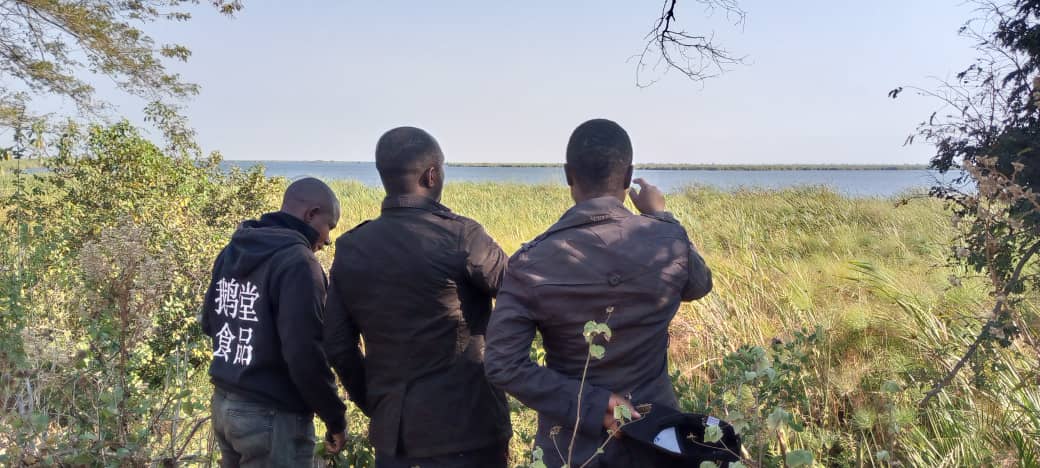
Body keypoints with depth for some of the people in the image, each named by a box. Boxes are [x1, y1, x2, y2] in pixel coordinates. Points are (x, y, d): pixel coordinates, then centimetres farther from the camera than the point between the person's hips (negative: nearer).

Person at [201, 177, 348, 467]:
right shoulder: (296, 261, -20)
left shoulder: (231, 251, 7)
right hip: (272, 415, -8)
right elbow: (305, 354, -25)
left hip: (224, 402, 9)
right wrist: (335, 417, -15)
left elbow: (209, 323, 17)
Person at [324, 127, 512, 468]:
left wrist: (375, 407, 14)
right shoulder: (459, 237, -16)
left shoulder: (350, 248, 0)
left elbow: (337, 347, 3)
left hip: (392, 431, 5)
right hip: (465, 428, -5)